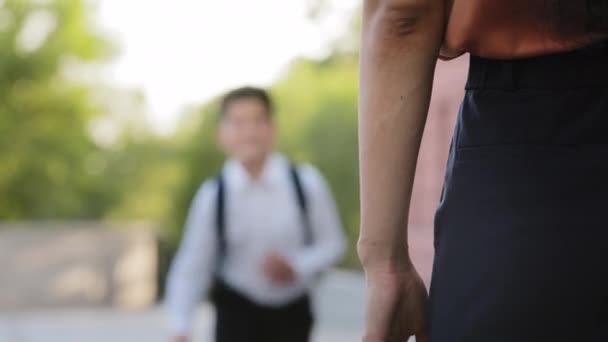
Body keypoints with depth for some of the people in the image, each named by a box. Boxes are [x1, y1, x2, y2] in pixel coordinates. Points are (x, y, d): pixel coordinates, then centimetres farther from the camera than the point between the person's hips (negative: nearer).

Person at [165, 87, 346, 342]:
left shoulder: (307, 184, -11)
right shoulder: (213, 196, -12)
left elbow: (332, 242, 0)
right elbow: (193, 265, -9)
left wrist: (296, 267, -18)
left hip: (291, 314, 1)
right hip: (237, 314, -1)